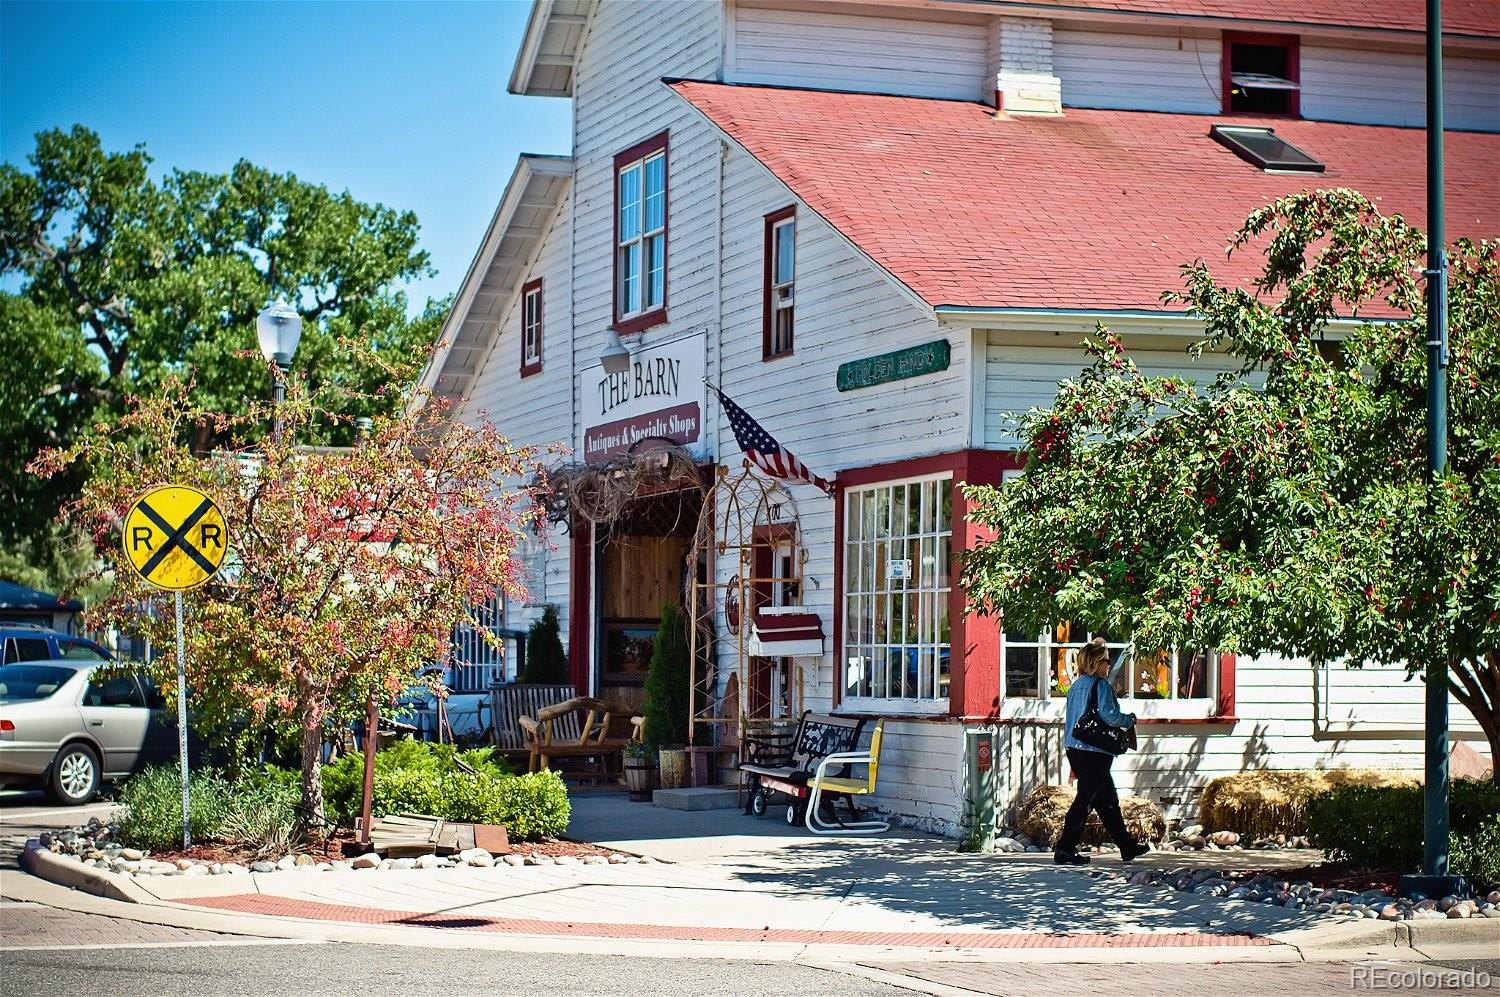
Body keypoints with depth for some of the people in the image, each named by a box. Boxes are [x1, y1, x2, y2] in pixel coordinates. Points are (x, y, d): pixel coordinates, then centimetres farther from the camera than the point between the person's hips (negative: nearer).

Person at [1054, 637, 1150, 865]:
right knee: (1085, 800, -4)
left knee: (1107, 799, 16)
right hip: (1095, 752, -9)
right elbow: (1109, 716, -22)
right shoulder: (1100, 685, -11)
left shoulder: (1076, 685, 14)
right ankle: (1065, 849, -6)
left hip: (1075, 750, 9)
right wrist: (1129, 720, -1)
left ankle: (1127, 846, 25)